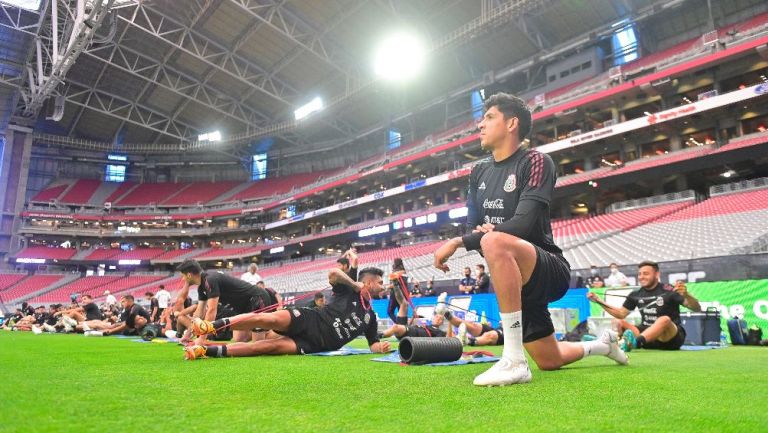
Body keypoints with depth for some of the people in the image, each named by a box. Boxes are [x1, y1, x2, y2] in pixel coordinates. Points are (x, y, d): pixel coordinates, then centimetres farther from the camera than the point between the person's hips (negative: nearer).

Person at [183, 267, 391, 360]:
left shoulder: (370, 317, 19)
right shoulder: (349, 290, 7)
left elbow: (373, 345, 18)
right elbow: (333, 273, -11)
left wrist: (382, 347, -4)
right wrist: (356, 284, -6)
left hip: (316, 344, 1)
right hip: (309, 319, -1)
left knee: (270, 346, -21)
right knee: (268, 318, -29)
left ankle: (209, 351, -23)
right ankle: (212, 325, -22)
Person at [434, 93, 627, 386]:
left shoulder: (536, 161, -11)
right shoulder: (479, 172, 10)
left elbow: (523, 223, -23)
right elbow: (473, 227, 9)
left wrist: (459, 242, -27)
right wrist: (480, 232, -16)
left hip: (550, 271, -7)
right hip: (515, 280, 8)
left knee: (495, 241, -38)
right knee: (549, 361, 18)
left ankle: (514, 360, -34)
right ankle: (603, 344, 50)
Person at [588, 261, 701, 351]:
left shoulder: (668, 291, -7)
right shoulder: (636, 295, 7)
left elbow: (697, 309, -14)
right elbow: (621, 314, 17)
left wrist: (686, 295, -36)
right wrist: (599, 301, 5)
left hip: (670, 338, -5)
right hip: (647, 337, 5)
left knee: (665, 319, -37)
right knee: (618, 322, -13)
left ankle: (635, 342, -61)